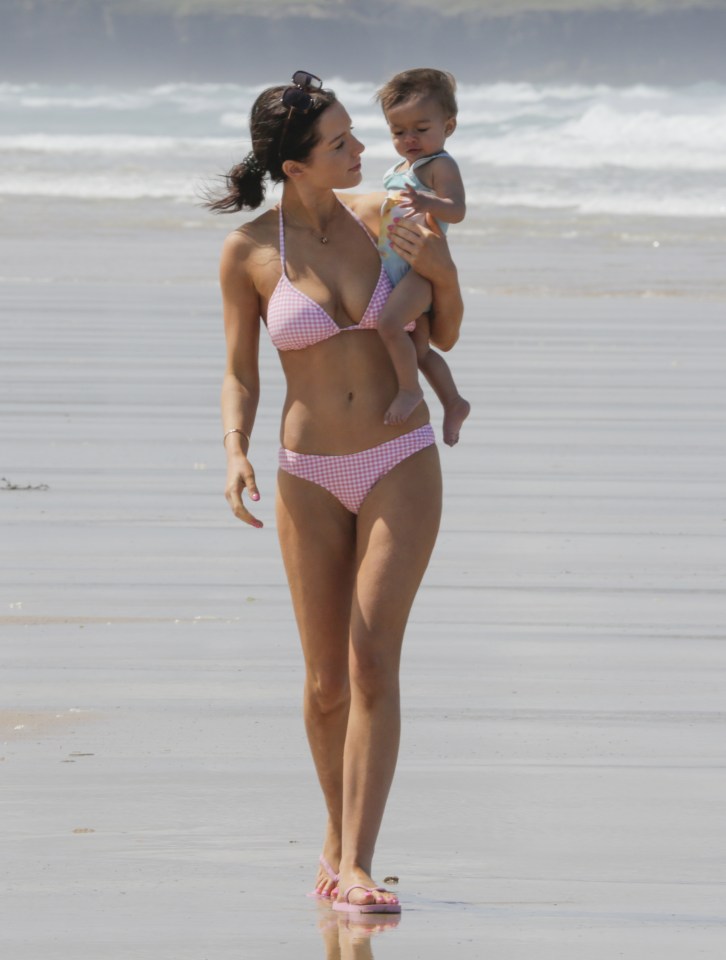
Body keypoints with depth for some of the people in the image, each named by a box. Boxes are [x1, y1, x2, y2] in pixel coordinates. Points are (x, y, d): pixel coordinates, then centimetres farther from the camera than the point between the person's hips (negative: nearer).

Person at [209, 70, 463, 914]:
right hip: (312, 479, 0)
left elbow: (443, 336, 7)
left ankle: (354, 870, -15)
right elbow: (240, 376, 2)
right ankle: (338, 834, 32)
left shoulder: (380, 215, -2)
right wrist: (235, 453, -17)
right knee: (326, 683, 5)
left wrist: (442, 271, -14)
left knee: (373, 663, -14)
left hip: (402, 469, 0)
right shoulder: (246, 252, -6)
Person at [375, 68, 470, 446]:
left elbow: (456, 210, -28)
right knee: (419, 349, 18)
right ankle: (453, 403, 33)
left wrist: (427, 203, -46)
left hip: (422, 266, -10)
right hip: (398, 270, 10)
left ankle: (409, 388, -17)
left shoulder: (439, 166, -12)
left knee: (390, 323, -31)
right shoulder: (397, 171, 17)